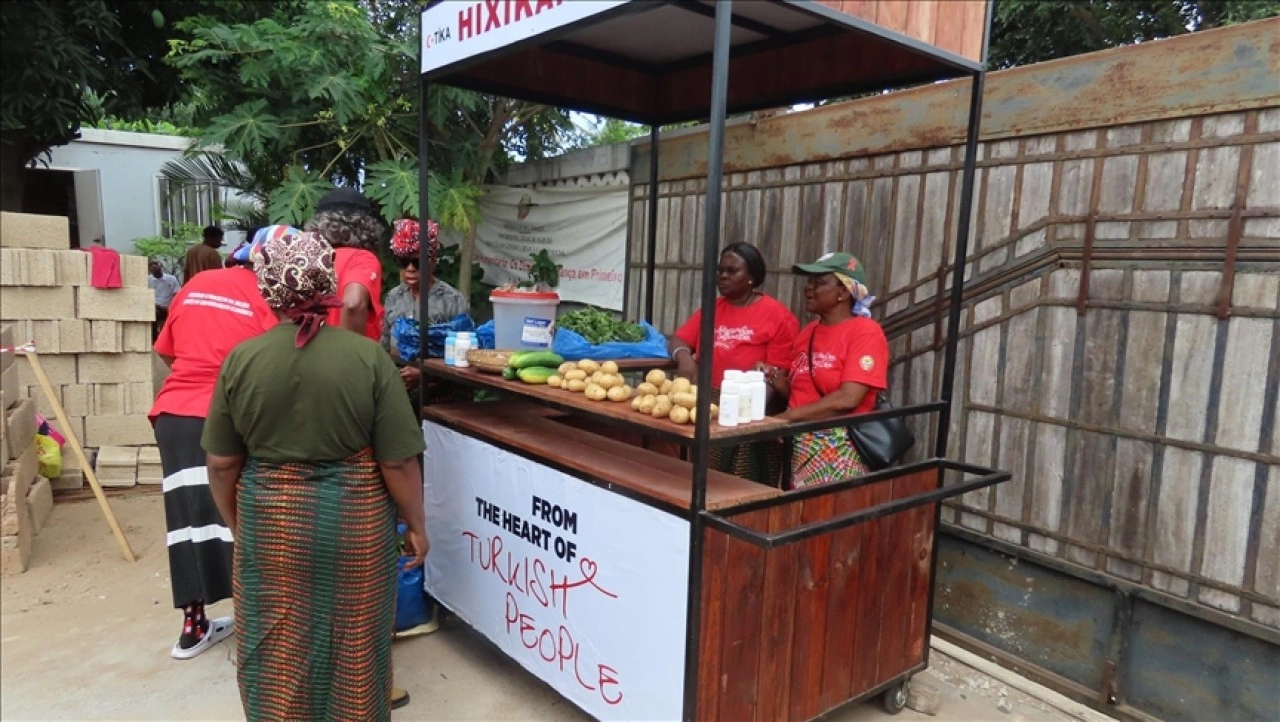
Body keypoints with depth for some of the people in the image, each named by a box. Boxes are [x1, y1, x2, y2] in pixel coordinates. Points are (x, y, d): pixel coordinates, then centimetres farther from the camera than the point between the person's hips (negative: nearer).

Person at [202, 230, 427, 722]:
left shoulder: (241, 360, -7)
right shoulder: (368, 357, -13)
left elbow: (222, 464, 0)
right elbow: (398, 461, -12)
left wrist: (236, 524, 16)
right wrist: (416, 525, 2)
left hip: (270, 521, 2)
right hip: (354, 520, -1)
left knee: (277, 647, 17)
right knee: (351, 642, 15)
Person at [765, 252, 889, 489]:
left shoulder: (865, 332, -9)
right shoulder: (808, 332, 12)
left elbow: (848, 399, -19)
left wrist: (789, 416, -17)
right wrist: (773, 375, -1)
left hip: (838, 451, -6)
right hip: (799, 447, 6)